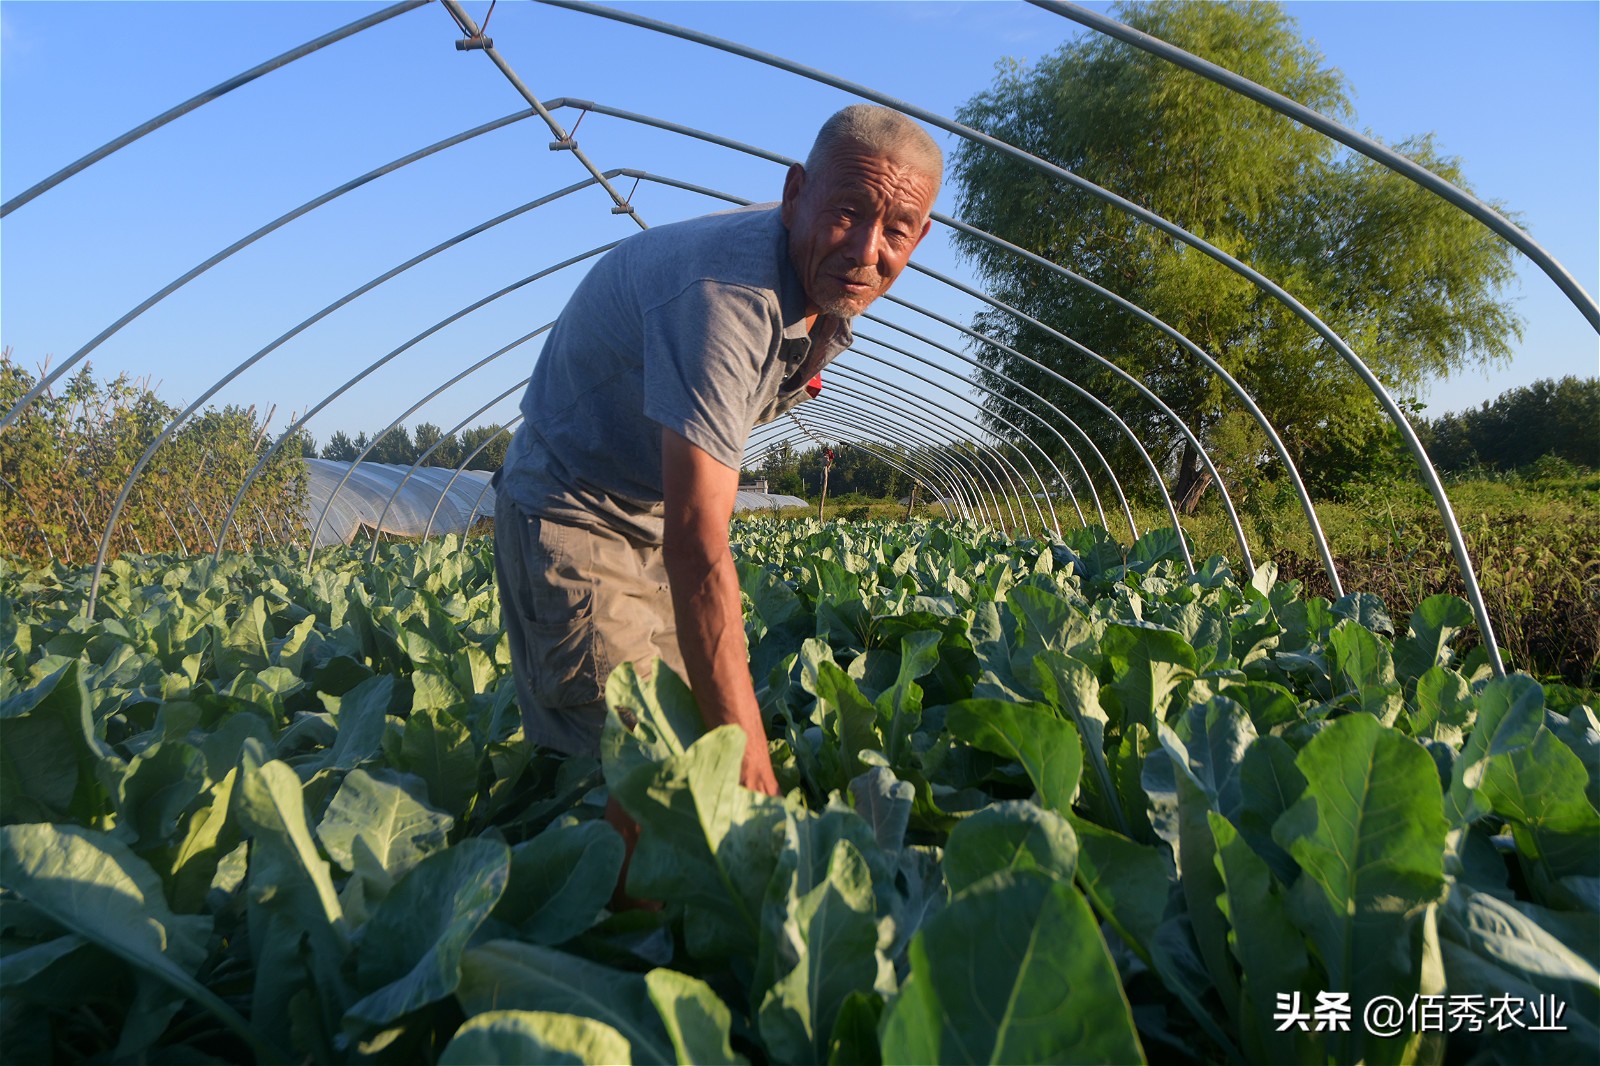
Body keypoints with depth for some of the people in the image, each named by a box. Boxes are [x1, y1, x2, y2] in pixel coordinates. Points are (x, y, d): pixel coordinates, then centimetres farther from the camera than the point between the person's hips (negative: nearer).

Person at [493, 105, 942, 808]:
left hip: (661, 512, 8)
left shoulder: (830, 291, -6)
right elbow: (696, 547, -41)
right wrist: (749, 759, -43)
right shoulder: (728, 290, -35)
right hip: (573, 512, -8)